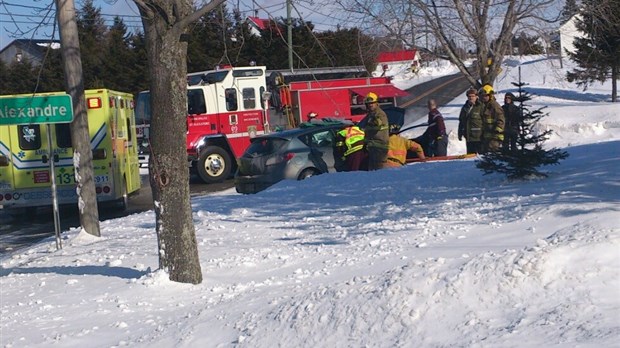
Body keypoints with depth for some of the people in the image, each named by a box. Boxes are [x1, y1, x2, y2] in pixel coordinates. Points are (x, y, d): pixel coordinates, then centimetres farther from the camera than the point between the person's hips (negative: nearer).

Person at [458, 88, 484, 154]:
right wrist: (460, 133, 17)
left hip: (478, 137, -6)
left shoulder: (480, 107, -6)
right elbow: (461, 121, 20)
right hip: (468, 137, 6)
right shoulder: (465, 108, 14)